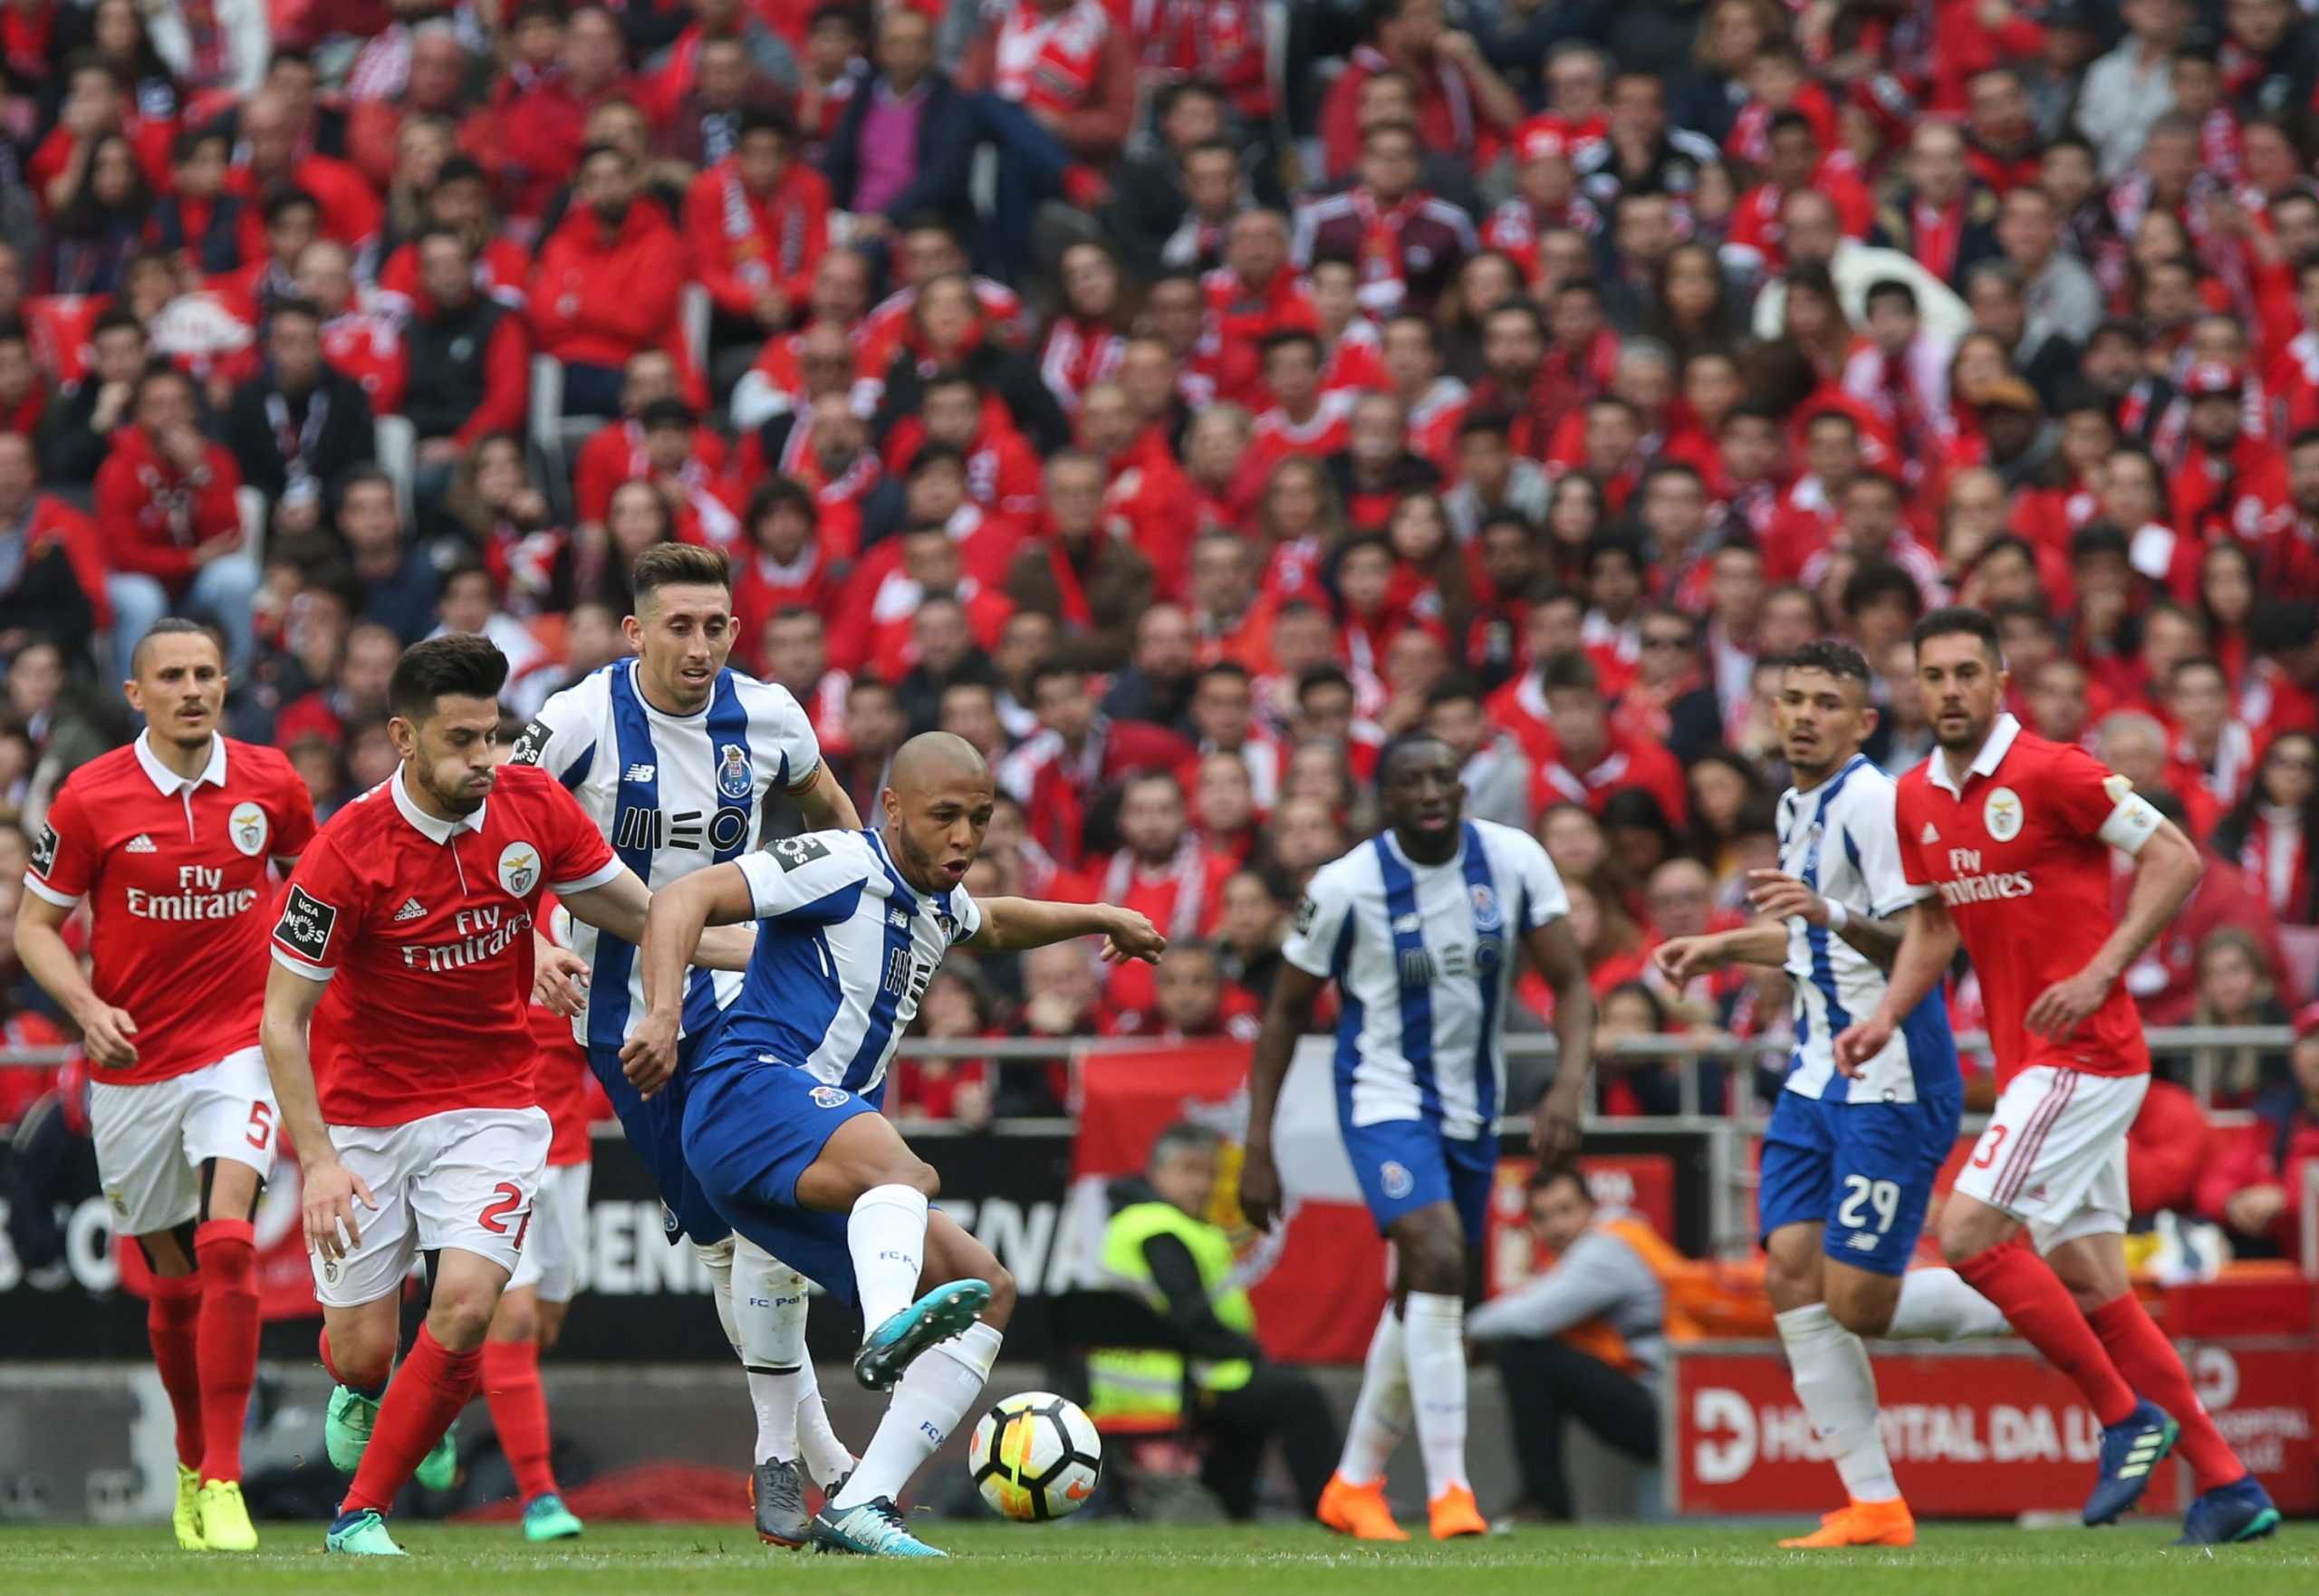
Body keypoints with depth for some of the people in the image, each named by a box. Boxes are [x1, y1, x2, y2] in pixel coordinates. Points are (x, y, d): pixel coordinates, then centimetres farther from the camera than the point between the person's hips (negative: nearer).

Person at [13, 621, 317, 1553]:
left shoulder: (268, 784, -1)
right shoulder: (91, 797, -6)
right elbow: (36, 924, 1)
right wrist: (88, 1010, -15)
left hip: (237, 1048, -1)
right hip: (132, 1066, 1)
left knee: (227, 1245, -21)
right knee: (173, 1281, 9)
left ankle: (224, 1486, -20)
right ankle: (192, 1463, 34)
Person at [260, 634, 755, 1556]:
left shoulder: (534, 808, -9)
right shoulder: (348, 854, -20)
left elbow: (640, 915, 7)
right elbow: (282, 1019, -14)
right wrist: (318, 1159, -22)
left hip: (489, 1104, 2)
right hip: (361, 1112, -2)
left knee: (466, 1300, -19)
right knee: (362, 1346, 0)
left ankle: (361, 1515, -2)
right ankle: (361, 1391, 42)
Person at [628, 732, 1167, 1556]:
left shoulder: (939, 904, 22)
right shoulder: (841, 865, -5)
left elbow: (993, 923, 49)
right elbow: (686, 900, -16)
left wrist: (1099, 918, 42)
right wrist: (665, 1016, -30)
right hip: (749, 1091, -10)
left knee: (988, 1292, 2)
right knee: (900, 1167, -39)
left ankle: (859, 1508, -8)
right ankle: (890, 1330, -72)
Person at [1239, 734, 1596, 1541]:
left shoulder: (1513, 861, -8)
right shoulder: (1346, 886, -15)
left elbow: (1569, 981, -6)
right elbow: (1286, 1012, -5)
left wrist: (1569, 1083, -24)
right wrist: (1257, 1149, -6)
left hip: (1473, 1106, 5)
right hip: (1385, 1100, -5)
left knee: (1422, 1301, 14)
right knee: (1438, 1262, -25)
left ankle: (1355, 1483, 31)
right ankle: (1448, 1490, -25)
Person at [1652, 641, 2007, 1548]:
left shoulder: (1873, 803, -14)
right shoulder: (1798, 807, 15)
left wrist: (1831, 915, -36)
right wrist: (1727, 947, 28)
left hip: (1891, 1088, -9)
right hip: (1819, 1078, 9)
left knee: (1856, 1304, -11)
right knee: (1792, 1281, -2)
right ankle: (1873, 1506, 1)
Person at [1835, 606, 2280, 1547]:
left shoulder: (2050, 773, -13)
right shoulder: (1916, 800, 10)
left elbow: (2176, 860, -12)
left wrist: (2100, 971, -19)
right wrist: (1887, 1015, 6)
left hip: (2082, 1053, -8)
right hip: (2030, 1067, 8)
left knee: (1970, 1233, -15)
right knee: (2090, 1284, 7)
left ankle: (2126, 1416, -2)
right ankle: (2225, 1485, 11)